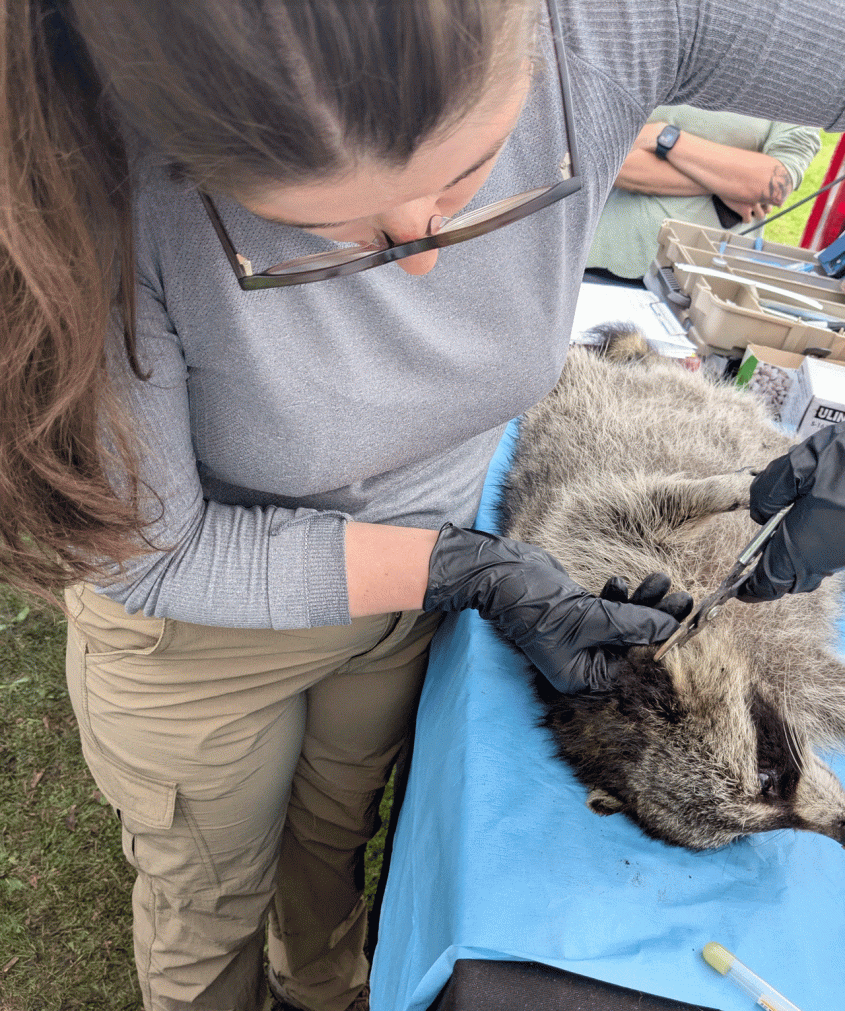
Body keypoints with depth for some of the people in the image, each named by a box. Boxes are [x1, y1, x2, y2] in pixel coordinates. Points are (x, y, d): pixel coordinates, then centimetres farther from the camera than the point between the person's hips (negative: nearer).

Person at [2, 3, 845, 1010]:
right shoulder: (103, 173, -35)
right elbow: (146, 555, -24)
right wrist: (468, 567, -29)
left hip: (410, 578, 3)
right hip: (201, 630, -2)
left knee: (338, 832, 34)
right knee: (209, 904, 27)